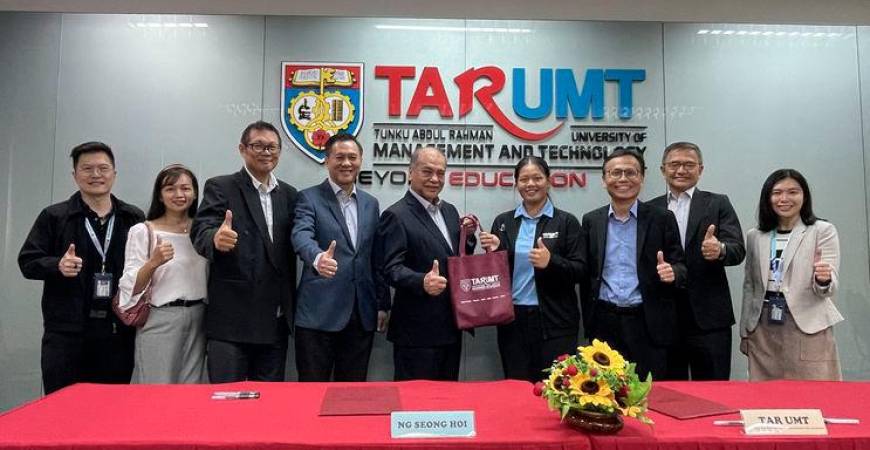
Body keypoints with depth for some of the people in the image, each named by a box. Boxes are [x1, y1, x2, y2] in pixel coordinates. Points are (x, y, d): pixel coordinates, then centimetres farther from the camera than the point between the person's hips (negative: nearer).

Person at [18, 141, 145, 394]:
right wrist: (58, 265, -16)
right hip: (66, 331, -1)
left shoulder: (134, 218, 8)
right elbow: (27, 261, 4)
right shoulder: (54, 216, 4)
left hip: (118, 331, 1)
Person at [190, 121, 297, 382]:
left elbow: (291, 249, 13)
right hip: (231, 320, -4)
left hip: (276, 320, 5)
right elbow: (201, 232, -16)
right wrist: (216, 239, -40)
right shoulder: (220, 188, -2)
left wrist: (291, 309, 7)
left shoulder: (289, 194, 11)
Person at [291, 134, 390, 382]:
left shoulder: (371, 203, 14)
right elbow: (302, 236, -20)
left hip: (362, 314, 4)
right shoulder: (309, 198, -1)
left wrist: (383, 304, 12)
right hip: (319, 313, -4)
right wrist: (318, 258, -42)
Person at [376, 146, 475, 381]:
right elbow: (391, 267, -18)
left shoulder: (449, 211, 13)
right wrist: (422, 282, -36)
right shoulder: (396, 215, -11)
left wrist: (467, 236, 0)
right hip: (417, 331, -8)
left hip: (451, 326, 8)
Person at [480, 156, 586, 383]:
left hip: (555, 322, -2)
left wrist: (551, 262, -21)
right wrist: (492, 252, -10)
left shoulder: (566, 222, 0)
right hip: (512, 320, 3)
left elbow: (580, 271, -4)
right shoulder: (503, 221, 8)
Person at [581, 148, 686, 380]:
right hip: (604, 324, 2)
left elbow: (680, 267, 3)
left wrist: (672, 273, -20)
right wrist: (588, 321, 8)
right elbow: (586, 273, 10)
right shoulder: (591, 220, 8)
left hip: (648, 325, -1)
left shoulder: (662, 219, 2)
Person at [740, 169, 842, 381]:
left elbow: (829, 289, -7)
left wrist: (823, 279, -30)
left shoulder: (823, 230, -2)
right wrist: (745, 331, 12)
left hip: (807, 327, -3)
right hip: (763, 328, 3)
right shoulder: (754, 236, 8)